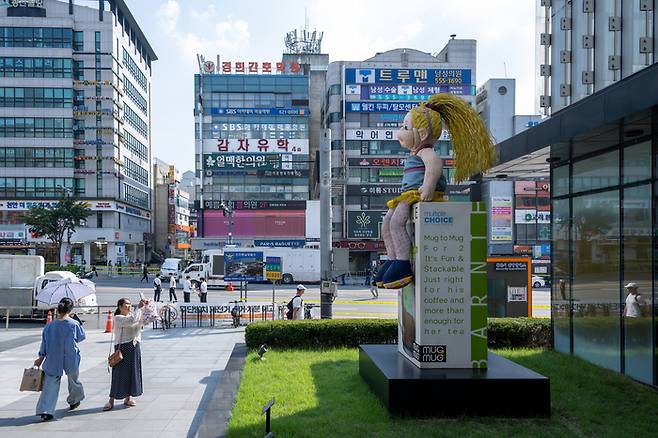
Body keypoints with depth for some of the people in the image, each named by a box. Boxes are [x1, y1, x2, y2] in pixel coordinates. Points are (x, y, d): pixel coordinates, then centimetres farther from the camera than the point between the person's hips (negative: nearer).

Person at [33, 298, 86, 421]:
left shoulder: (50, 326, -5)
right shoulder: (74, 324, -14)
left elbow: (44, 344, 4)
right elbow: (81, 337, 3)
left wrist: (40, 358, 17)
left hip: (53, 360, 1)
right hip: (71, 360, -1)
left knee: (50, 385, 4)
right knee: (73, 380, 23)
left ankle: (45, 411, -5)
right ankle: (74, 400, 44)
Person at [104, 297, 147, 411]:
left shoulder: (132, 315, 14)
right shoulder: (118, 318, -8)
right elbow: (132, 320, -24)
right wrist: (139, 308, -21)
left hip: (134, 347, 7)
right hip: (122, 347, -7)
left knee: (133, 372, 9)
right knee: (120, 373, -5)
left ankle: (127, 398, 20)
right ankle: (111, 400, 2)